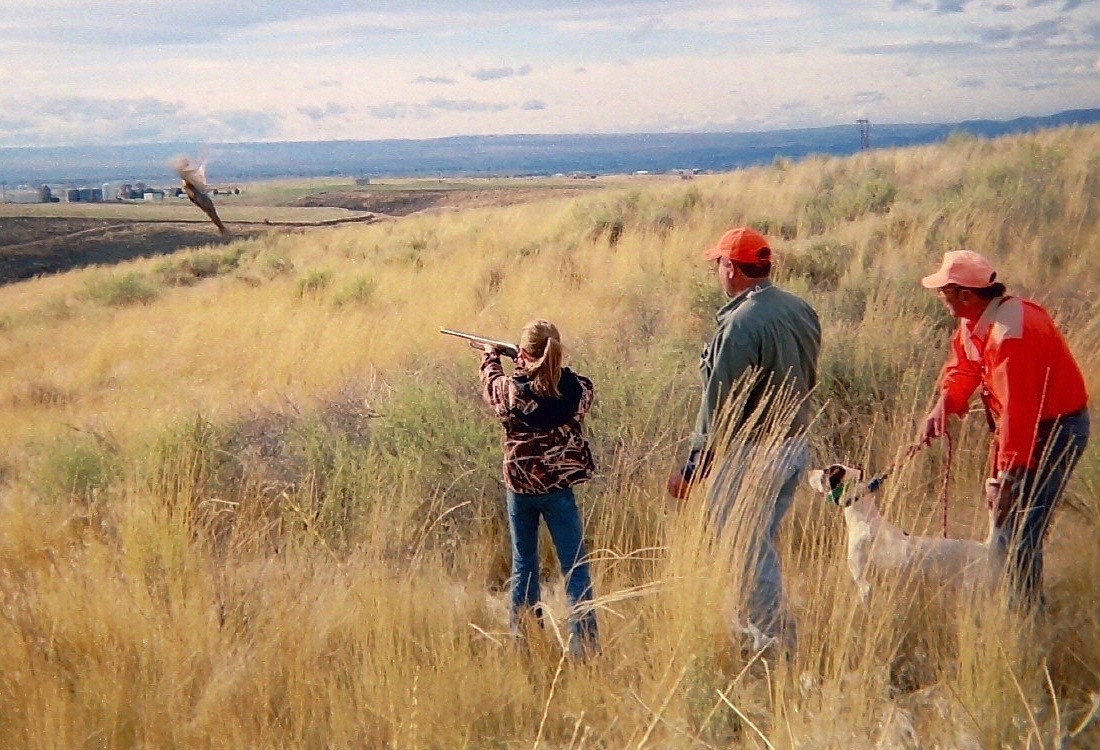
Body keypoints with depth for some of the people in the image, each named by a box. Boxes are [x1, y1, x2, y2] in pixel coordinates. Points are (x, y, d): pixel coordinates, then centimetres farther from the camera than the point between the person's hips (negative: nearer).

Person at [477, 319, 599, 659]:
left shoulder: (510, 388, -13)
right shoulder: (578, 388, -9)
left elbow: (490, 384, 11)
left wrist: (490, 357, 31)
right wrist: (535, 366, 27)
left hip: (520, 487, 0)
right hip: (559, 487, 0)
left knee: (524, 566, 14)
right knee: (574, 567, 4)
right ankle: (584, 642, 1)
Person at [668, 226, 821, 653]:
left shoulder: (741, 323, -22)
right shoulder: (801, 310, 4)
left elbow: (719, 407, -21)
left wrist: (692, 469, -15)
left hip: (754, 452, -9)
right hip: (797, 444, 9)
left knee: (746, 551, 3)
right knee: (759, 543, 22)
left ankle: (777, 645, 9)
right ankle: (771, 635, 33)